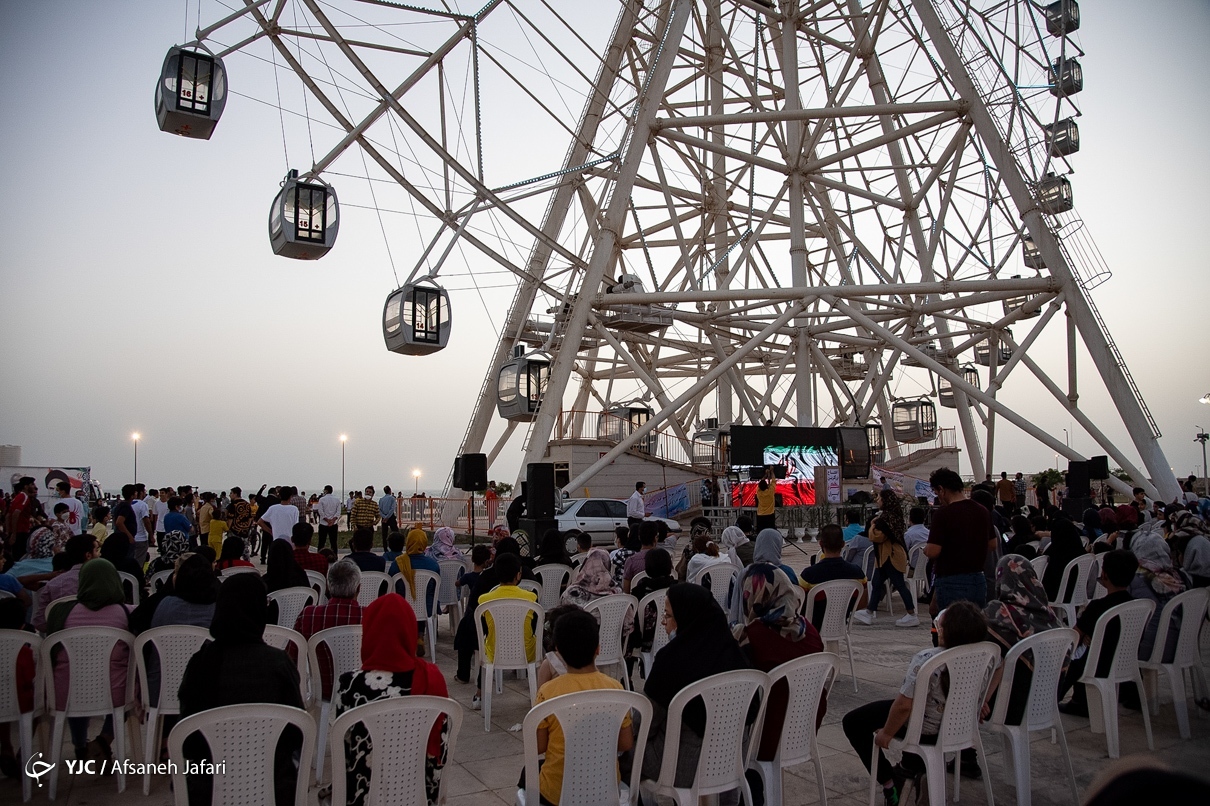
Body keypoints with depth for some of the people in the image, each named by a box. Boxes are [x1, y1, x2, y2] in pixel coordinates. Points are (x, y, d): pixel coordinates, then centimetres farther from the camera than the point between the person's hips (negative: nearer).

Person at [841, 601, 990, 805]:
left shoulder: (927, 660, -36)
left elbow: (903, 705, -30)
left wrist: (886, 734, -15)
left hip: (924, 728, -7)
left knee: (852, 722, 10)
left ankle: (889, 782, 12)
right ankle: (912, 765, 46)